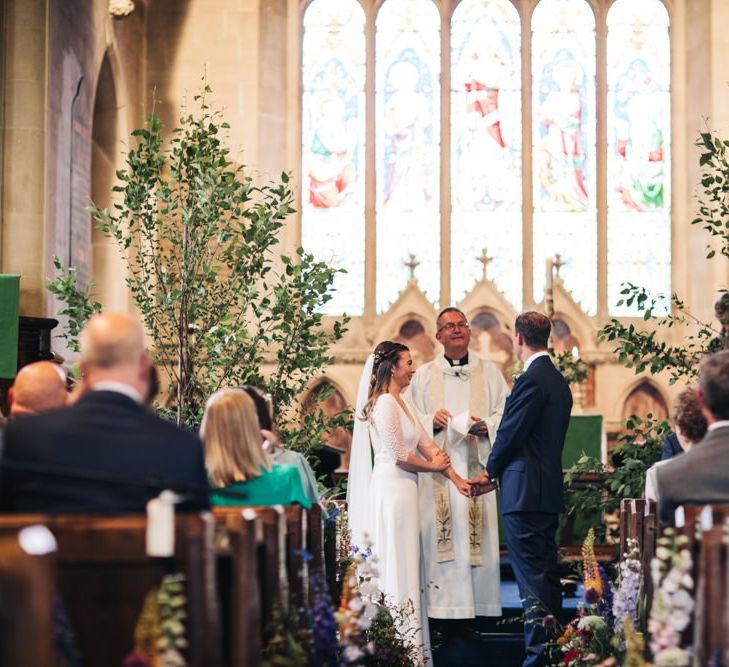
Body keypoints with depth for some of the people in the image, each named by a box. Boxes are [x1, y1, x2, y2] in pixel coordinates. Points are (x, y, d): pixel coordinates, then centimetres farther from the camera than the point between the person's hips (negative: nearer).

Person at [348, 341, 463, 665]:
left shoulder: (399, 403, 15)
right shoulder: (385, 402, -14)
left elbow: (426, 444, 13)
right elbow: (397, 455, -17)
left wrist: (457, 479, 8)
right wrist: (433, 467, -3)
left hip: (403, 491, 9)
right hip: (392, 490, -9)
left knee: (405, 564, 11)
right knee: (397, 565, -5)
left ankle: (407, 641, 17)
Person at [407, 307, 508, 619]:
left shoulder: (489, 372, 14)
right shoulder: (424, 375, 15)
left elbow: (507, 414, 8)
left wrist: (486, 426, -11)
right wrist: (431, 421, -10)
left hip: (477, 466, 0)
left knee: (477, 534, -6)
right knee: (441, 538, -7)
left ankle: (479, 605, -3)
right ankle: (443, 608, -6)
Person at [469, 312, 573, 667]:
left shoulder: (531, 379, -14)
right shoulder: (558, 381, 16)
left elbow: (511, 434, -14)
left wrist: (490, 472, 4)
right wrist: (498, 475, 16)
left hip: (525, 492, -10)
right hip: (549, 490, 10)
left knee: (532, 579, -8)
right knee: (547, 574, 15)